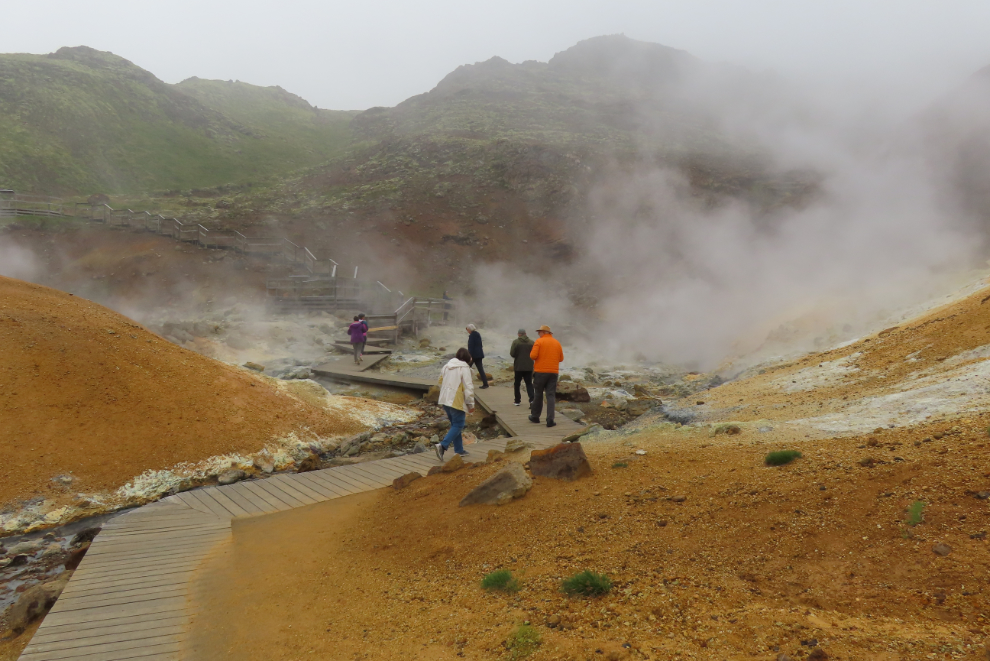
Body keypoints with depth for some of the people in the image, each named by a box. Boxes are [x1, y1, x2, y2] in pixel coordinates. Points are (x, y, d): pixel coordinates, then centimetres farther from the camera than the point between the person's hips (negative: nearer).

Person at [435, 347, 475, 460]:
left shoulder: (446, 366, 11)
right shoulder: (464, 368, -11)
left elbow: (441, 382, 19)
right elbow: (468, 387, -13)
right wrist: (471, 404, -7)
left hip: (445, 400, 8)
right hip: (457, 401, -8)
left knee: (455, 424, 17)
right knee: (458, 425, -1)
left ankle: (459, 449, 21)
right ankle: (442, 445, -17)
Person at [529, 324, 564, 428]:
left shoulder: (539, 341, -5)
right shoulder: (557, 343, 9)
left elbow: (533, 356, -14)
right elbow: (561, 358, 13)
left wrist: (531, 353, 8)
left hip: (540, 371, -3)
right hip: (553, 372, 3)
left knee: (538, 394, 11)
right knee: (551, 396, 0)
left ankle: (535, 416, 23)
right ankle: (550, 420, -7)